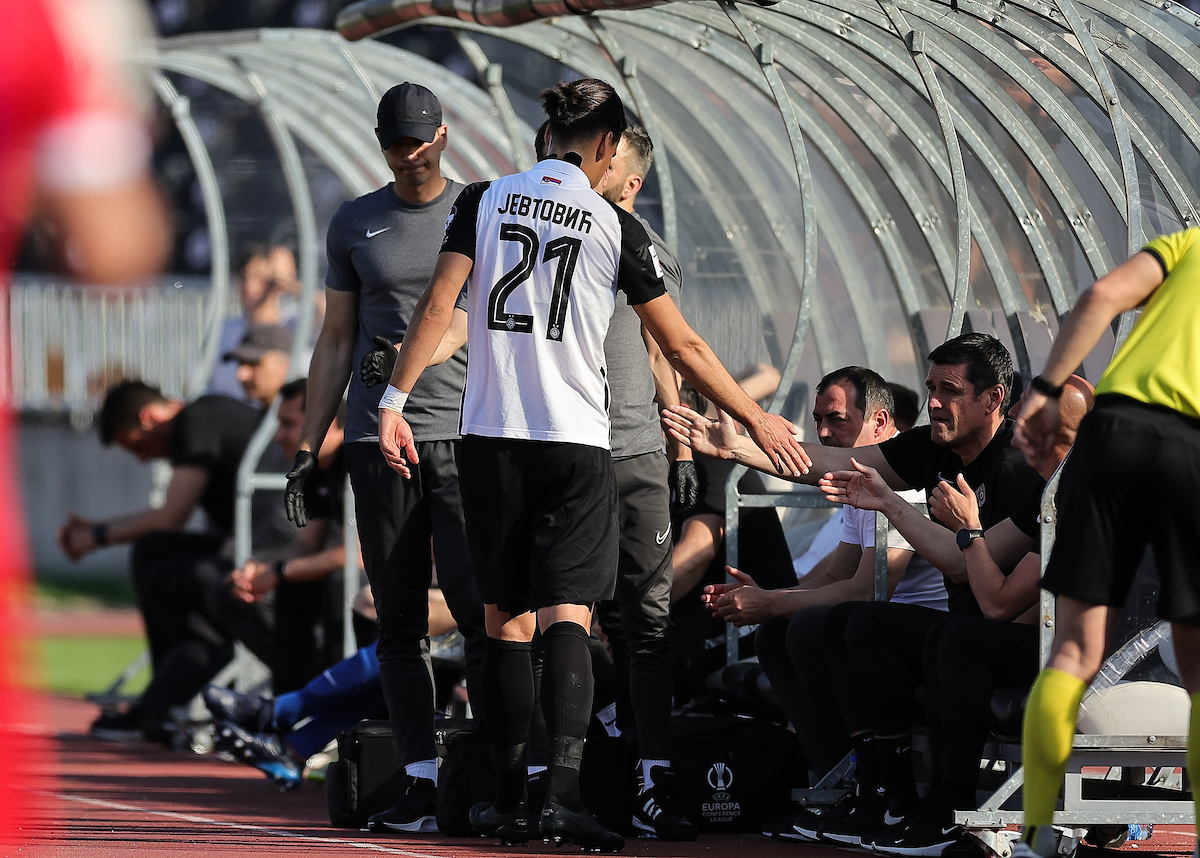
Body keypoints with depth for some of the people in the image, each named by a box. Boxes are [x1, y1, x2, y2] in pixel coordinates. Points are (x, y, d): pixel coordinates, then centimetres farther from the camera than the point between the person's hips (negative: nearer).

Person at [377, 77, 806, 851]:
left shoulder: (486, 201, 4)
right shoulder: (616, 227, 0)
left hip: (492, 436, 2)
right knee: (567, 614, -5)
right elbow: (683, 346, 3)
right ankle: (566, 788, -23)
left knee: (507, 618, 10)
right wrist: (756, 419, 13)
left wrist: (395, 401, -2)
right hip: (576, 440, -2)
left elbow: (438, 306, -5)